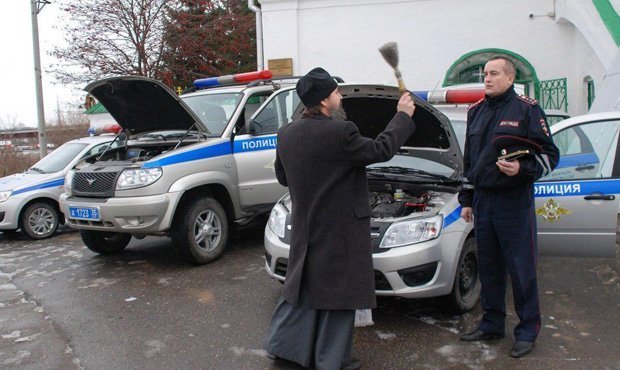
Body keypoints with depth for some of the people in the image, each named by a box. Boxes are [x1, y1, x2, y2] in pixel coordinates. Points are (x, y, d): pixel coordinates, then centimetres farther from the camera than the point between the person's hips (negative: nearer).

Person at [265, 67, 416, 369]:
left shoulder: (286, 134, 1)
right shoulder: (339, 133, -21)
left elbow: (282, 176, 12)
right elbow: (381, 150, -12)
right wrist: (403, 116, -1)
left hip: (304, 226, 7)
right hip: (339, 231, -7)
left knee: (301, 285, 21)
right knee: (339, 291, 8)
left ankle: (279, 344, 32)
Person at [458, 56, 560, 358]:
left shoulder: (526, 109, -4)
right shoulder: (476, 112, 15)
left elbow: (549, 154, -4)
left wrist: (522, 168, -23)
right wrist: (467, 199, 16)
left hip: (514, 200, -6)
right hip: (482, 199, 6)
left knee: (521, 268, 1)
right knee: (488, 267, 12)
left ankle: (528, 330, 16)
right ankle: (492, 324, 26)